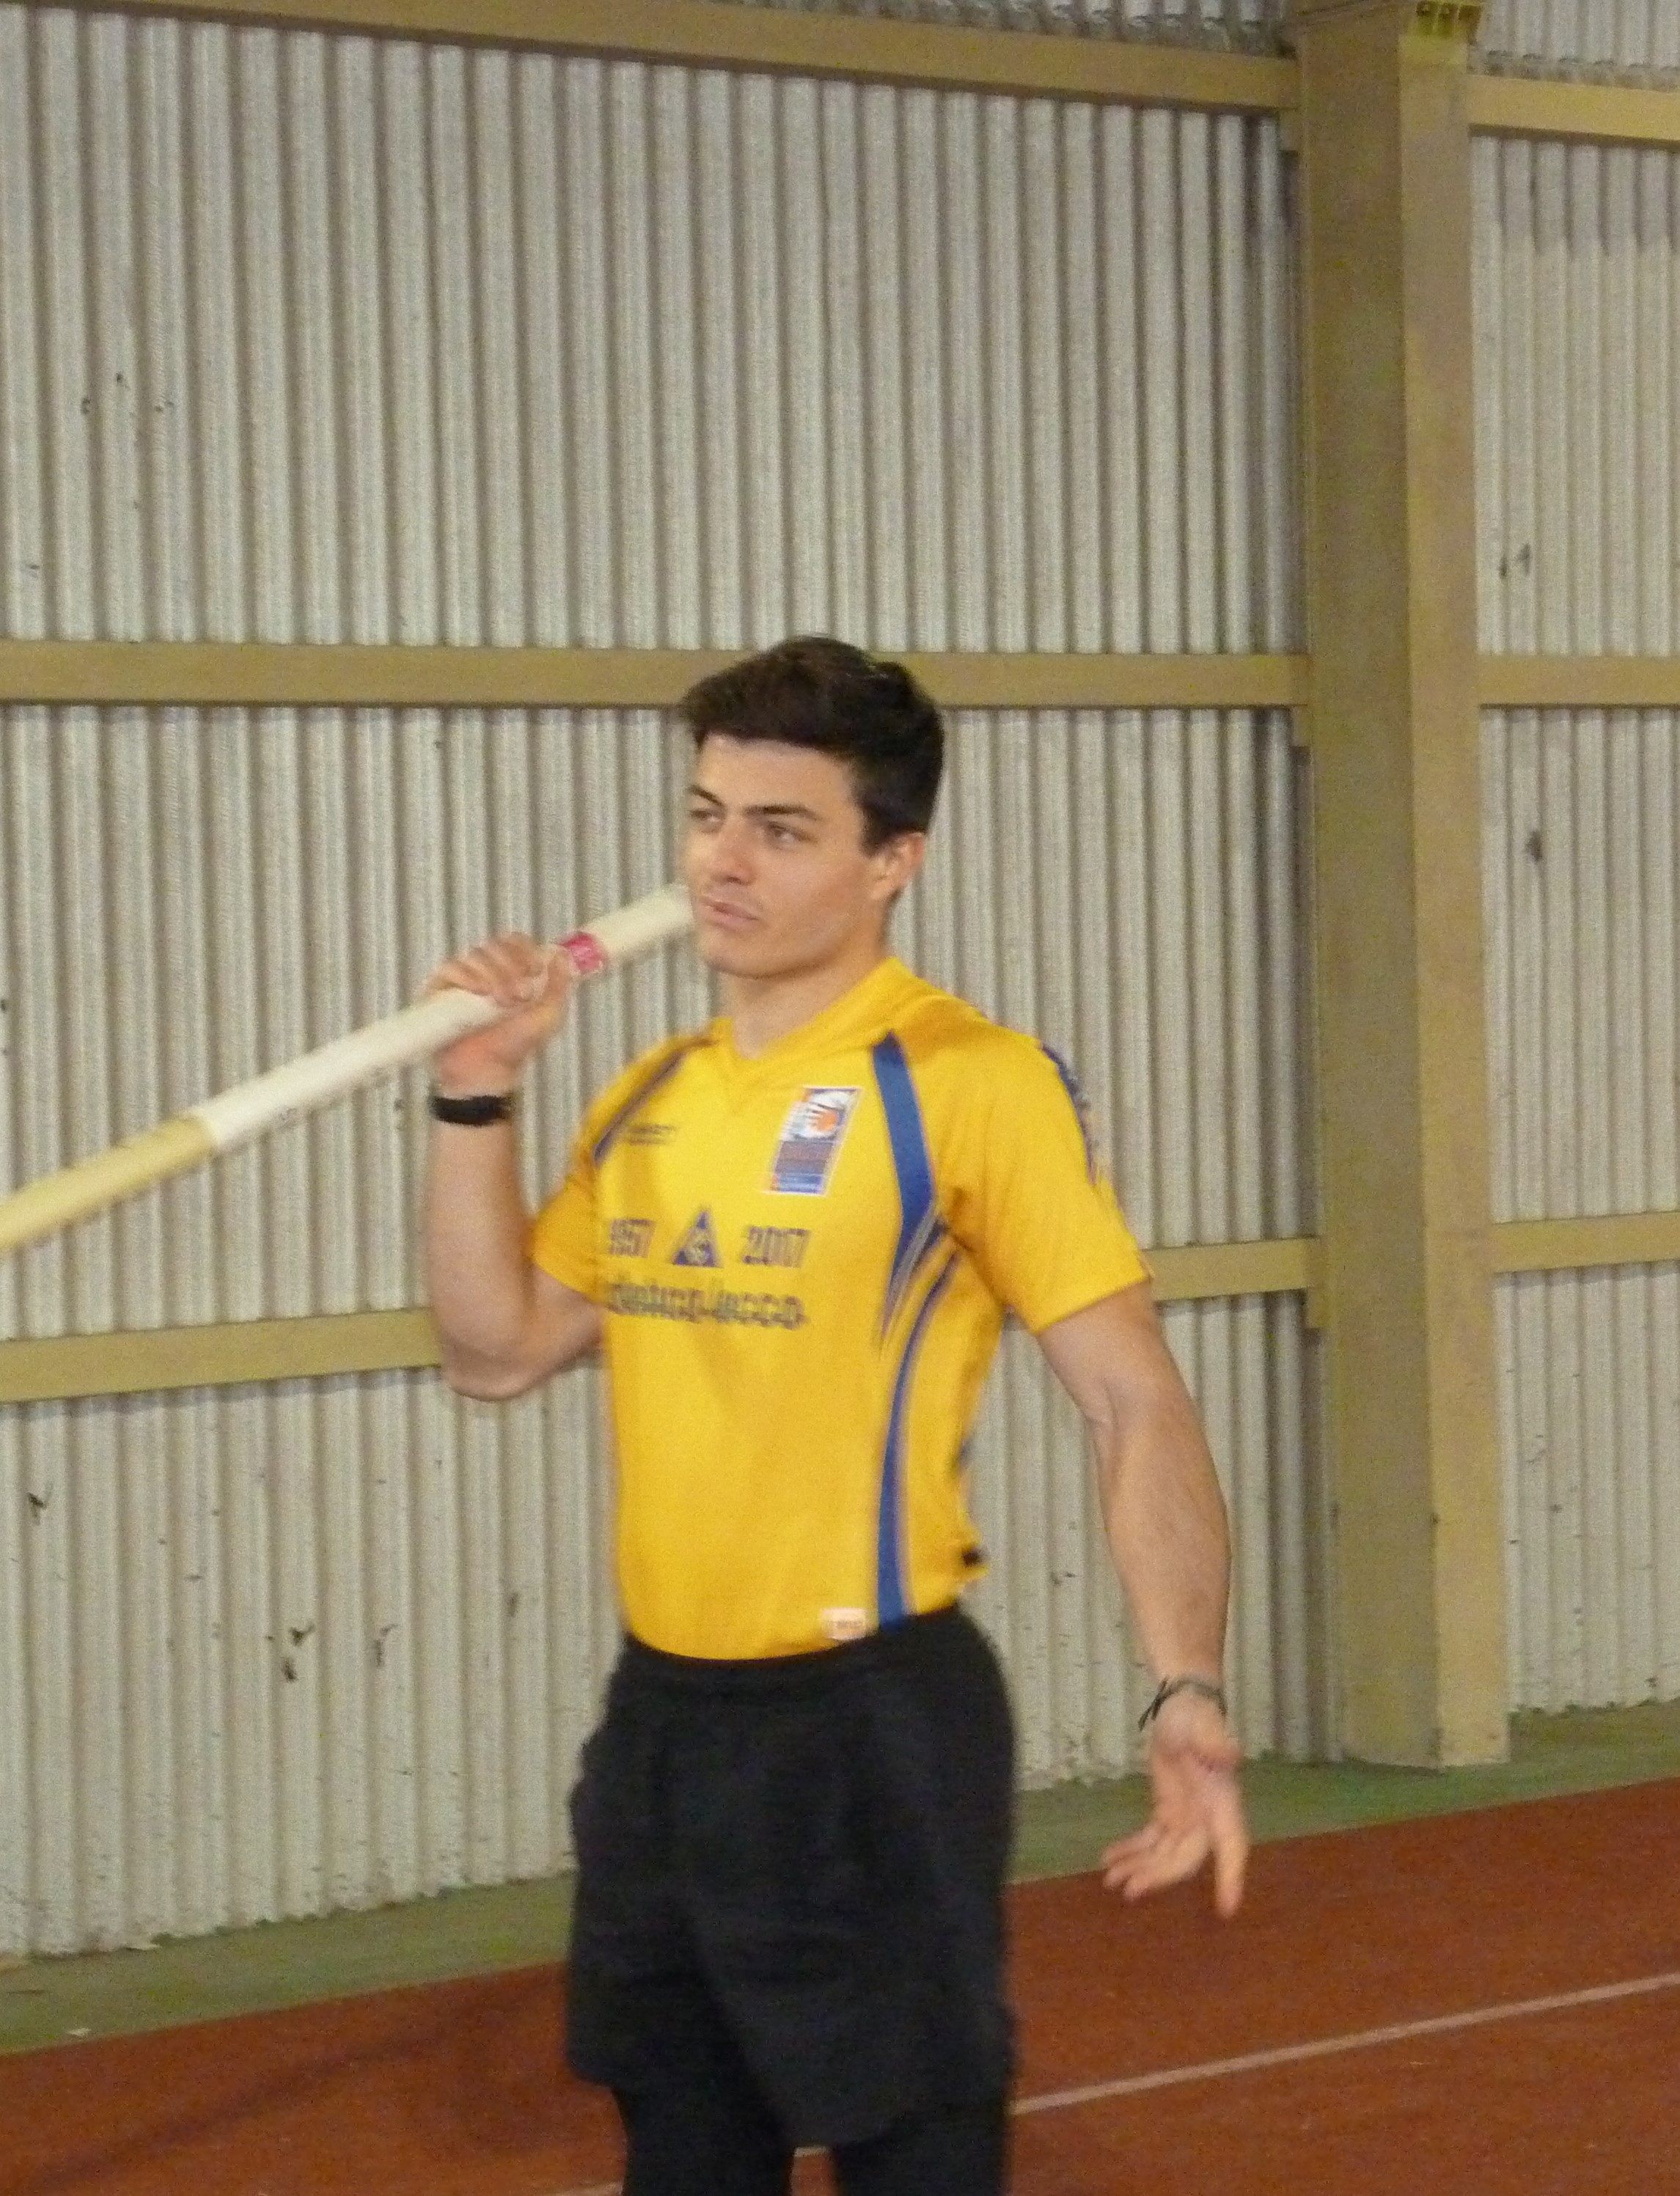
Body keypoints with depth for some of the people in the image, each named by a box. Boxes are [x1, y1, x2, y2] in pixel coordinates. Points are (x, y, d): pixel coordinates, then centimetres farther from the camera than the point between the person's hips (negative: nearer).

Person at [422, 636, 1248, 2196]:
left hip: (871, 1729, -7)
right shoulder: (649, 1099, 10)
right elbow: (498, 1349, 12)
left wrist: (1187, 1693, -27)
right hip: (661, 1719, 7)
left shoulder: (972, 1083, -12)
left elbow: (1134, 1404, -15)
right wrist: (474, 1099, 2)